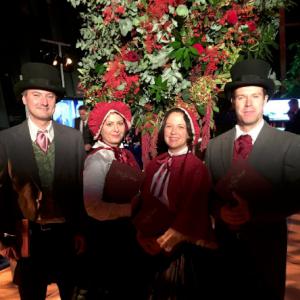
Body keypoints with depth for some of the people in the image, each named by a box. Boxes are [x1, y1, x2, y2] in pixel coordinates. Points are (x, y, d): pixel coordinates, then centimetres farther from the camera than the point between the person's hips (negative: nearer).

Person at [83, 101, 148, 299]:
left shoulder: (127, 154, 2)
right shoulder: (97, 159, -19)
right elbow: (92, 207, -24)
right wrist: (130, 209, -22)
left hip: (131, 231, 7)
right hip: (108, 234, -7)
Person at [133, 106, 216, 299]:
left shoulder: (196, 167, -14)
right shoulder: (155, 164, 2)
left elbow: (191, 213, -16)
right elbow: (145, 202, 7)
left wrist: (164, 241, -14)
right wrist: (143, 234, -2)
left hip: (181, 247, -5)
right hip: (152, 247, 5)